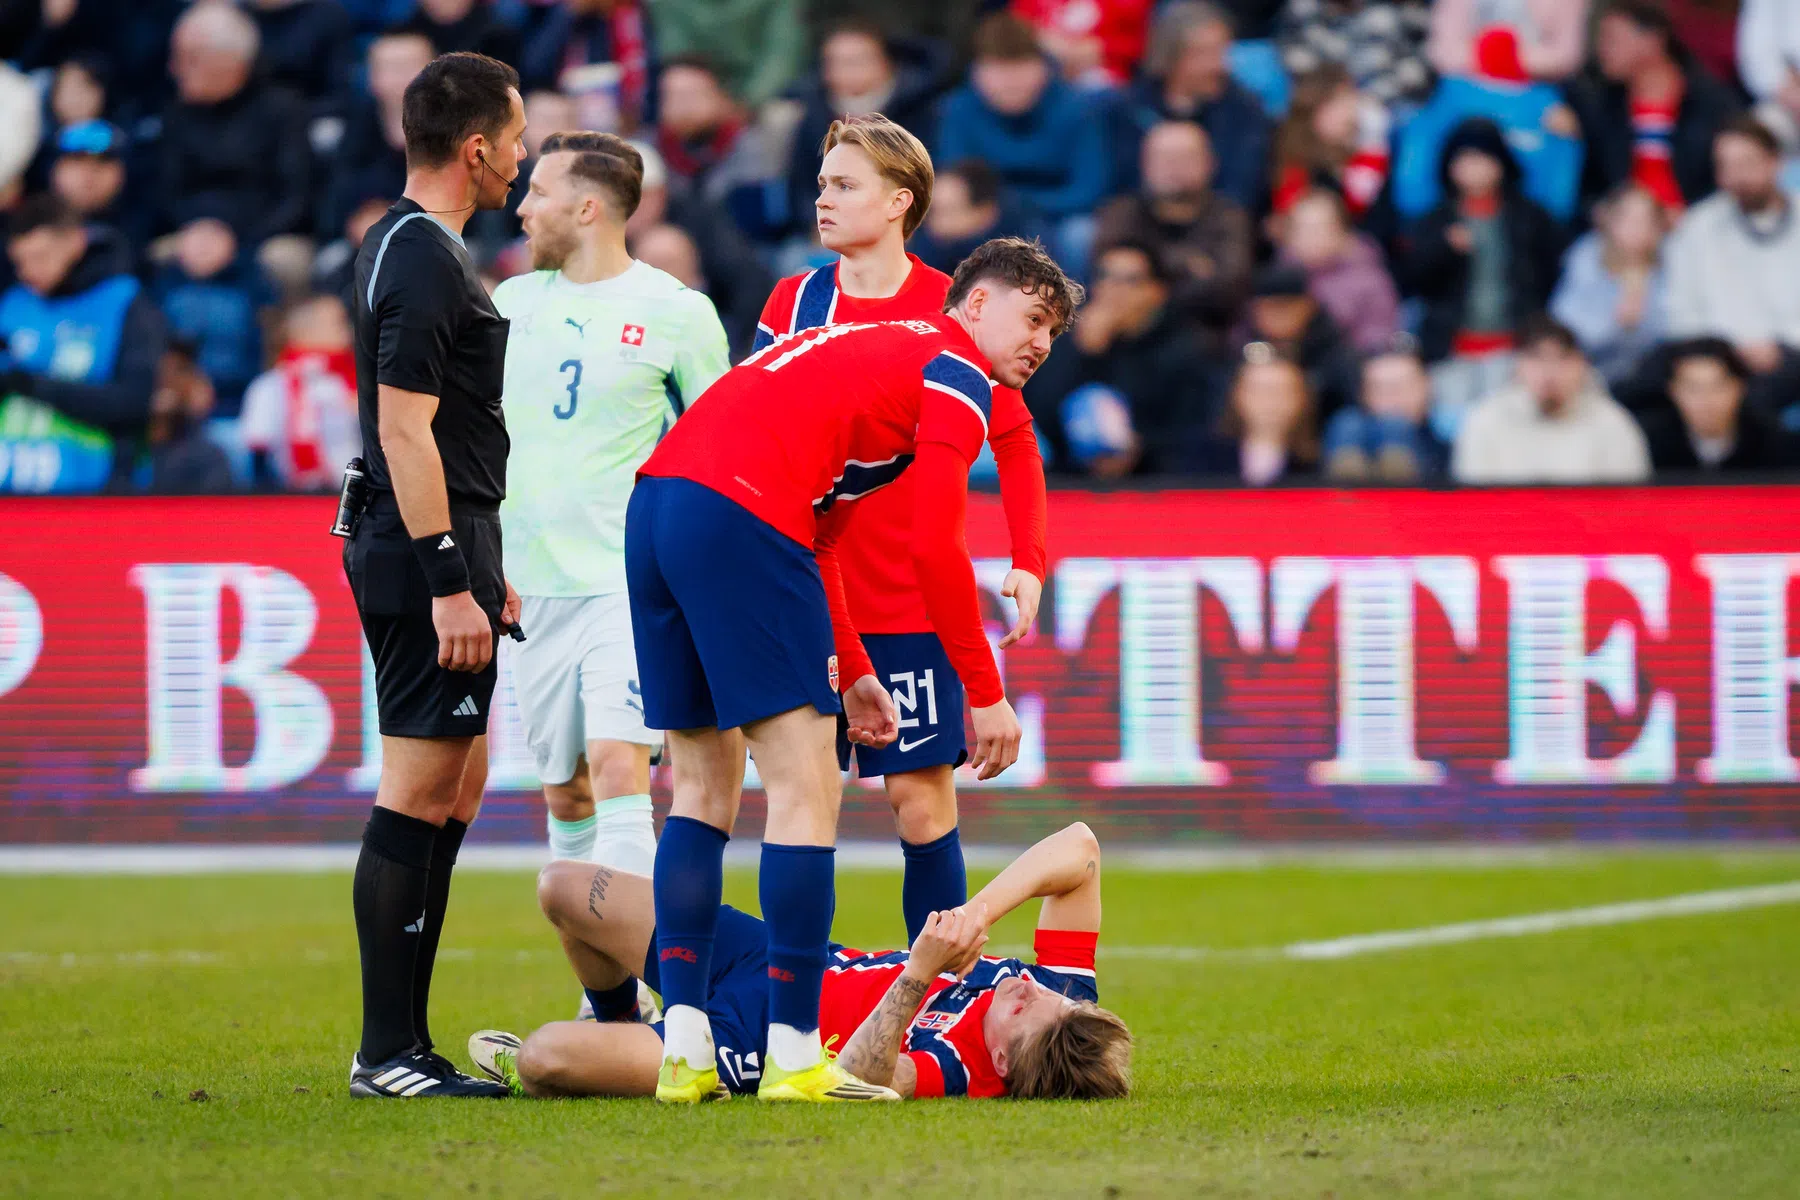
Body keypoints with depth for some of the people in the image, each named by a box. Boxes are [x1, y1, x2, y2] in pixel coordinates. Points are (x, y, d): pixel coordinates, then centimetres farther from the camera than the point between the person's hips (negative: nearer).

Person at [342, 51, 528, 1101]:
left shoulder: (404, 246, 17)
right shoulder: (428, 262, -15)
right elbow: (405, 431, -20)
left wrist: (480, 568, 27)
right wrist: (451, 583, -22)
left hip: (428, 553, 11)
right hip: (428, 553, -11)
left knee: (458, 782, 14)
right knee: (419, 795, -9)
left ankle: (402, 1044, 16)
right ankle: (389, 1053, -7)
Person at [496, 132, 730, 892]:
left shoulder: (677, 313, -4)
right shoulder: (513, 301, 10)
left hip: (632, 580, -5)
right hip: (535, 587, 5)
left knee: (617, 772, -18)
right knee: (563, 795, 9)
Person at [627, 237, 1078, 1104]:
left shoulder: (865, 347, 32)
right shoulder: (955, 371, 4)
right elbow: (933, 546, -6)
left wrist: (850, 674, 34)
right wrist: (986, 695, -1)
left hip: (655, 501, 9)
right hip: (741, 514, -9)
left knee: (704, 789, 15)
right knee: (805, 789, -3)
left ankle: (684, 1054, 10)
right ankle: (794, 1057, -5)